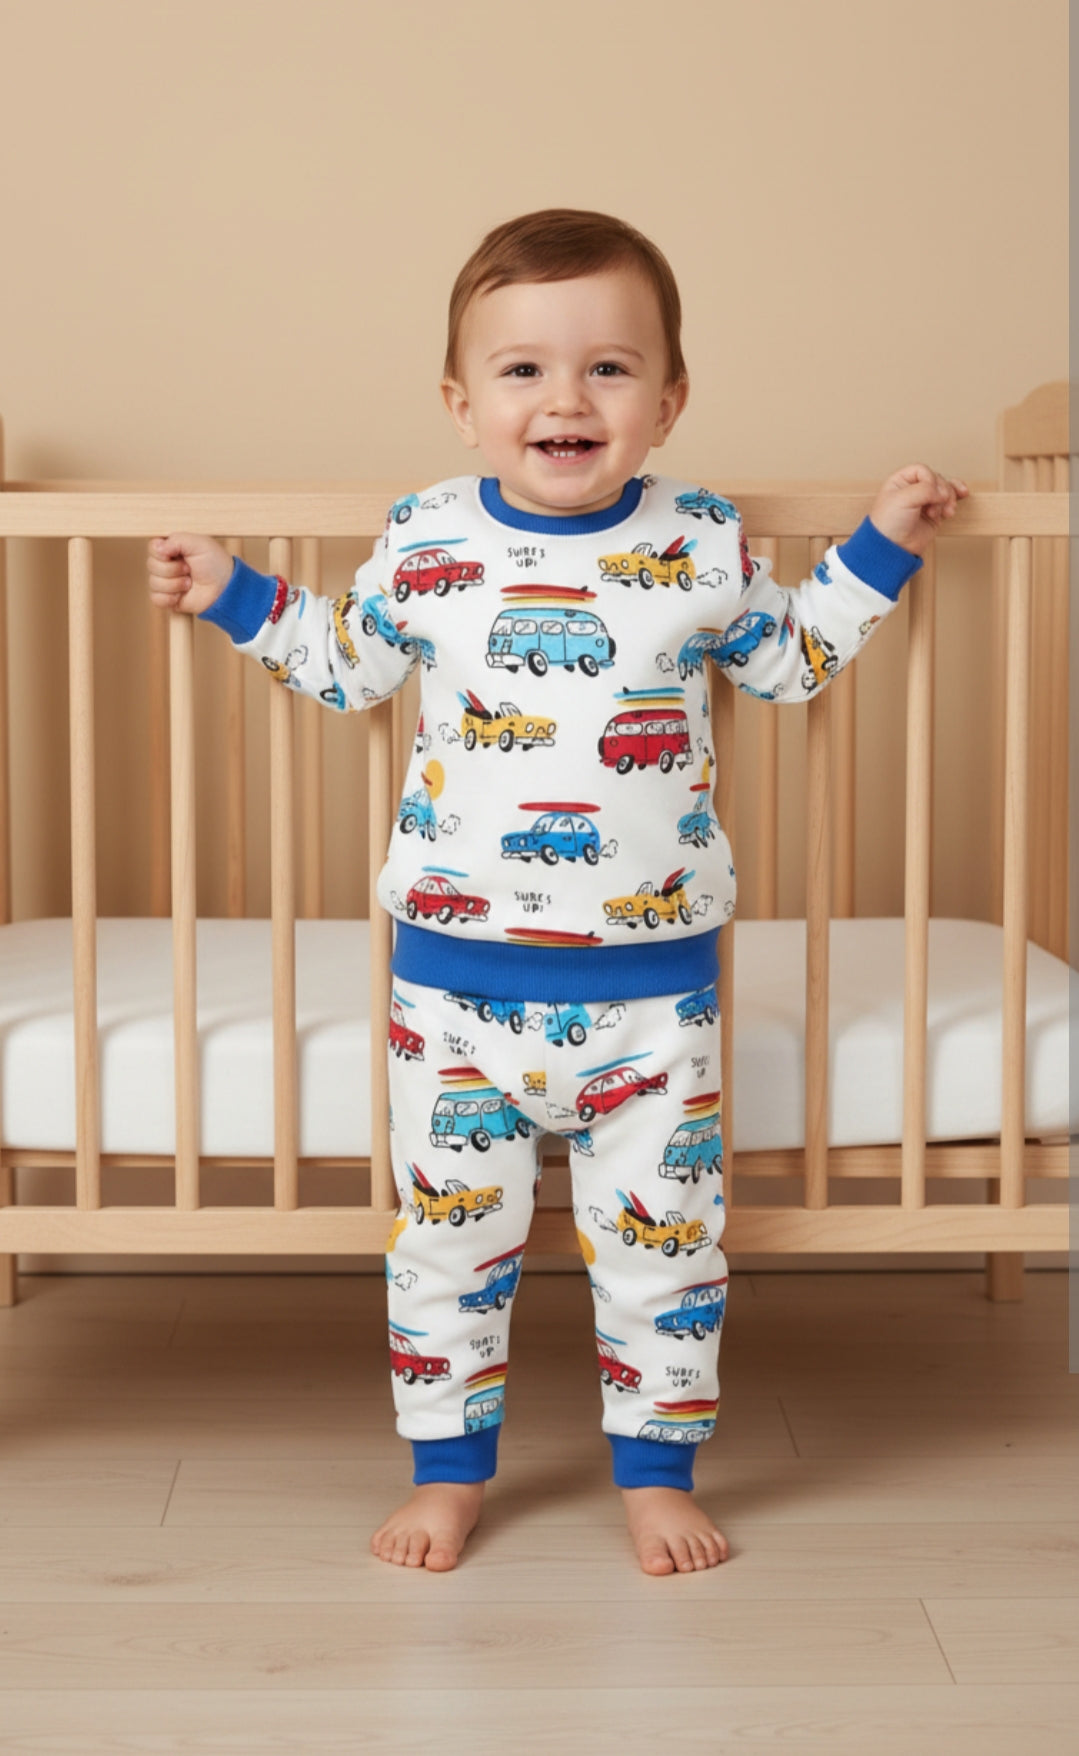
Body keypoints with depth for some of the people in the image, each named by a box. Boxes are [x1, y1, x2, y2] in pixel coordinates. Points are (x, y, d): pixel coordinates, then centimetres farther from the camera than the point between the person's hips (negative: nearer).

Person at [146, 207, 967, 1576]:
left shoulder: (701, 543, -2)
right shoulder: (424, 542, -1)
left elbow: (791, 661, 16)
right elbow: (348, 667, 16)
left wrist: (880, 546, 13)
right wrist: (231, 595, 13)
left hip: (651, 973, 0)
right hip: (457, 969, 1)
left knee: (662, 1233, 8)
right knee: (450, 1229, 9)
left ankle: (656, 1469, 27)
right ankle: (449, 1465, 28)